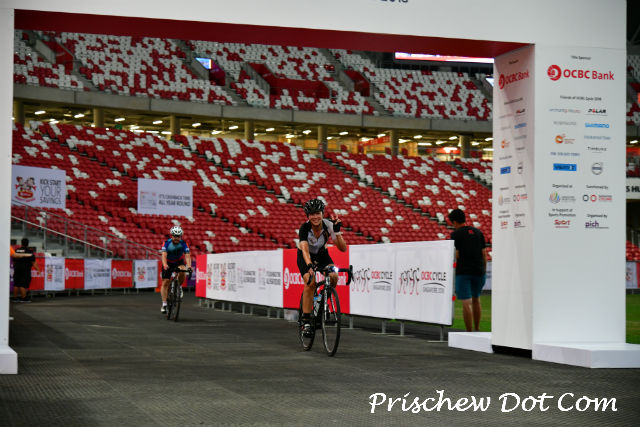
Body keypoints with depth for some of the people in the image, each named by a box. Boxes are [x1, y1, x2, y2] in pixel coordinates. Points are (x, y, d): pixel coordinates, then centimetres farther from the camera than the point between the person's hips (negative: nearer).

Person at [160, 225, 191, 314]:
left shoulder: (183, 244, -22)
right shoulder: (167, 243, -24)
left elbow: (187, 256, -31)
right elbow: (164, 255, -36)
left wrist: (189, 266, -50)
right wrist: (165, 265, -55)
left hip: (179, 262, 0)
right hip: (168, 263, 0)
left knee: (182, 273, -32)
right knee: (165, 282, -7)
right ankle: (164, 304, -1)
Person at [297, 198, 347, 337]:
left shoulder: (328, 225, -24)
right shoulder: (304, 228, -30)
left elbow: (343, 248, -26)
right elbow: (305, 250, -43)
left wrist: (337, 231, -40)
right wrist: (309, 266, -61)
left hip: (322, 254, 2)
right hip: (305, 256, -2)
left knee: (333, 276, -27)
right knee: (310, 282, -27)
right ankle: (306, 321, -19)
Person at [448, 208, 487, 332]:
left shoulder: (456, 234, -3)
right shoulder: (478, 232, 11)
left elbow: (456, 255, -8)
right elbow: (484, 253, 9)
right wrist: (484, 271, 15)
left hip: (463, 272, -5)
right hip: (479, 271, 5)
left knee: (466, 303, -4)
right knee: (476, 299, 22)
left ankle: (469, 332, -6)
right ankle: (477, 329, 26)